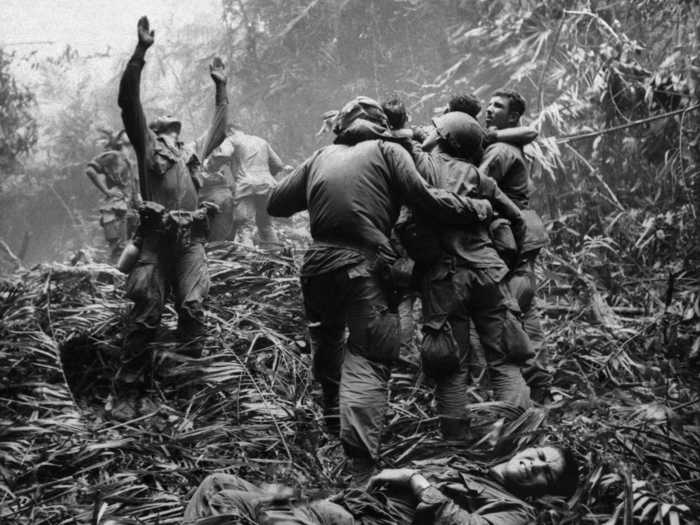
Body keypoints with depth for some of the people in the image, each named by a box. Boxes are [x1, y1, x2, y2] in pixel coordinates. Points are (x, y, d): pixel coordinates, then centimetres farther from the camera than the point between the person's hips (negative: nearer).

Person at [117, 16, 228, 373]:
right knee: (147, 307, -6)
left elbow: (218, 130, 42)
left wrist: (221, 89, 42)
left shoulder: (192, 153, 29)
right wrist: (141, 51, 0)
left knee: (192, 306, -4)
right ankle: (131, 376, 1)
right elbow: (128, 101, 6)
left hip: (191, 239, 4)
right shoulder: (146, 144, 16)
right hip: (157, 236, -4)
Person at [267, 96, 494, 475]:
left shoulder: (321, 157, 17)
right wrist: (479, 208, 6)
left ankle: (333, 413, 44)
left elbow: (276, 204, 17)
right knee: (368, 361, -4)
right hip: (366, 267, -4)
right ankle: (359, 462, -13)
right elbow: (425, 199, -5)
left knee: (327, 340, 30)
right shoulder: (386, 151, 7)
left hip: (319, 264, 4)